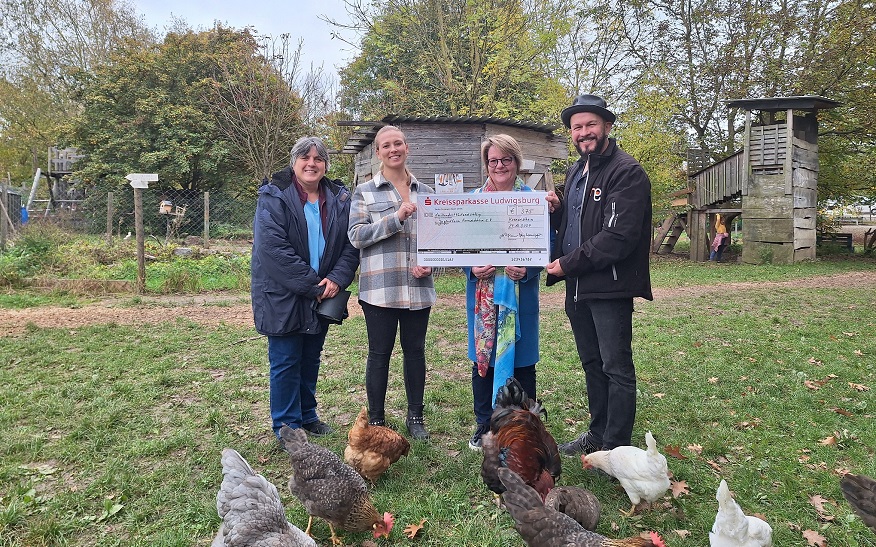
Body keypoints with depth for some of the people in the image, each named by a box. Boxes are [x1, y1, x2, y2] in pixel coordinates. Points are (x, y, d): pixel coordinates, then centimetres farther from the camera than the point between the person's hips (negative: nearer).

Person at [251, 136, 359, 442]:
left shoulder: (340, 199, 5)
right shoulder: (273, 197, -10)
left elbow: (350, 244, 2)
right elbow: (272, 248, -20)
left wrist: (337, 279, -14)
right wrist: (312, 285, -21)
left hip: (323, 298, 5)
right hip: (283, 298, -5)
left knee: (311, 360, 17)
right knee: (286, 362, 3)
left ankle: (307, 416, 34)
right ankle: (287, 427, 17)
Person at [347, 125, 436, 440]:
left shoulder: (424, 192, 13)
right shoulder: (365, 193, 3)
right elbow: (356, 235, -7)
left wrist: (430, 263, -2)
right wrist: (396, 217, -17)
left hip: (418, 287, 3)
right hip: (380, 287, -3)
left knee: (415, 350, 11)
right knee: (379, 353, 5)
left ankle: (415, 417, 26)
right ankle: (376, 420, 19)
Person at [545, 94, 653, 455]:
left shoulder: (627, 172, -13)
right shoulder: (575, 172, 15)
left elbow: (618, 236, -21)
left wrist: (569, 263, -16)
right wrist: (556, 210, 2)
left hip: (609, 286, -9)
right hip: (577, 287, 9)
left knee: (616, 368, 1)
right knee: (592, 364, 18)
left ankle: (616, 448, 13)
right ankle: (598, 434, 33)